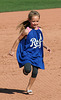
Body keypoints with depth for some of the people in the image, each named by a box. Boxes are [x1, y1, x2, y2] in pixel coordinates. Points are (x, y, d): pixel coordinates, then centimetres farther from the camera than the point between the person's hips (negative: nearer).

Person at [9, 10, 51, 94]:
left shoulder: (39, 30, 4)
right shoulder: (27, 31, -13)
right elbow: (18, 40, -3)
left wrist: (46, 47, 8)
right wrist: (12, 50, 0)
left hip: (37, 54, 5)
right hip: (27, 53, -5)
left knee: (35, 72, 2)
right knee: (28, 69, -26)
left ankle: (29, 88, 22)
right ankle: (25, 70, 14)